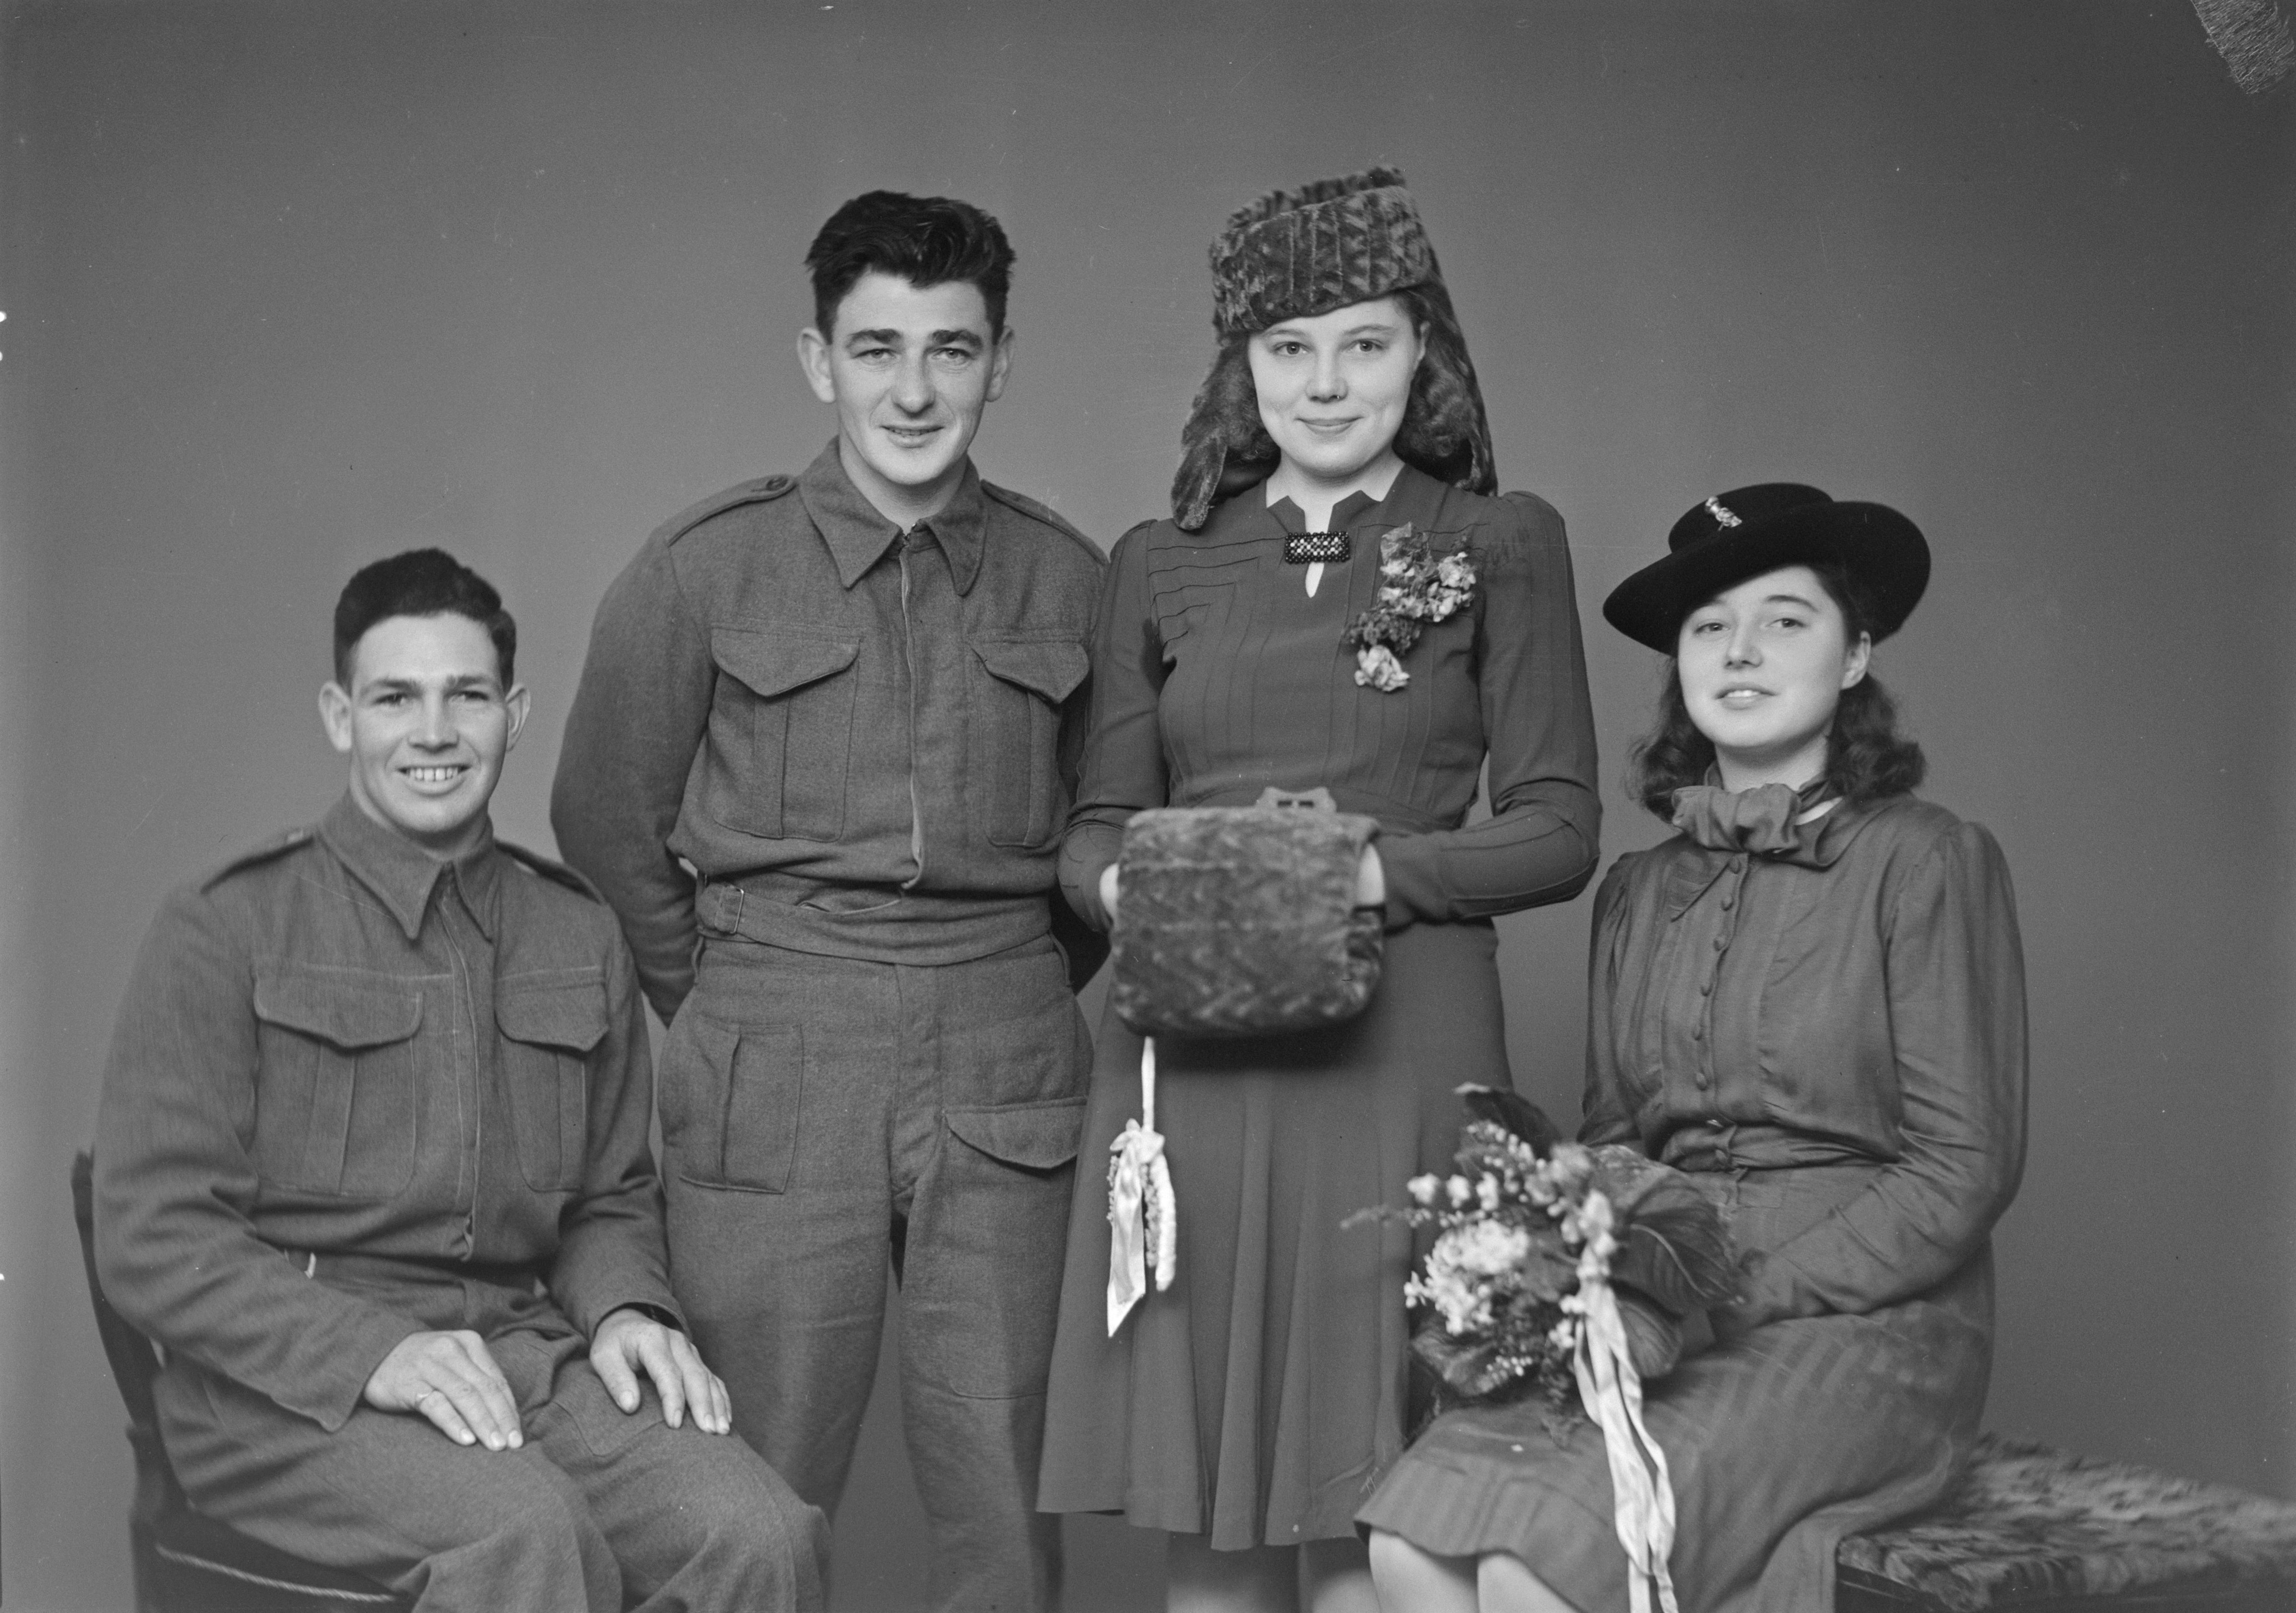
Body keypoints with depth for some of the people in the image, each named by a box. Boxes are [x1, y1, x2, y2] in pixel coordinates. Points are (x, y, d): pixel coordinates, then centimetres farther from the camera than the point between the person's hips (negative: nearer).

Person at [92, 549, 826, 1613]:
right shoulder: (226, 930, 0)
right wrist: (374, 1352, -19)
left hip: (529, 1357, 4)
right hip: (285, 1385, -4)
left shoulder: (579, 938, 14)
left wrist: (622, 1311, -1)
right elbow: (152, 1238, -5)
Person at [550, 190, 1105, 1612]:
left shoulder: (1064, 577, 7)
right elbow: (607, 819, 8)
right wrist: (722, 1009, 9)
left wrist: (1013, 999, 13)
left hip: (1004, 1081, 2)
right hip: (771, 1090, -2)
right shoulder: (705, 567, 0)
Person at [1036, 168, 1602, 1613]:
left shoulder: (1501, 543, 7)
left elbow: (1559, 827, 3)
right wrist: (1124, 884, -7)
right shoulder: (1160, 565, 13)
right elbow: (1096, 824, 15)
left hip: (1397, 1044, -2)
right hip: (1191, 1047, 3)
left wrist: (1382, 870, -13)